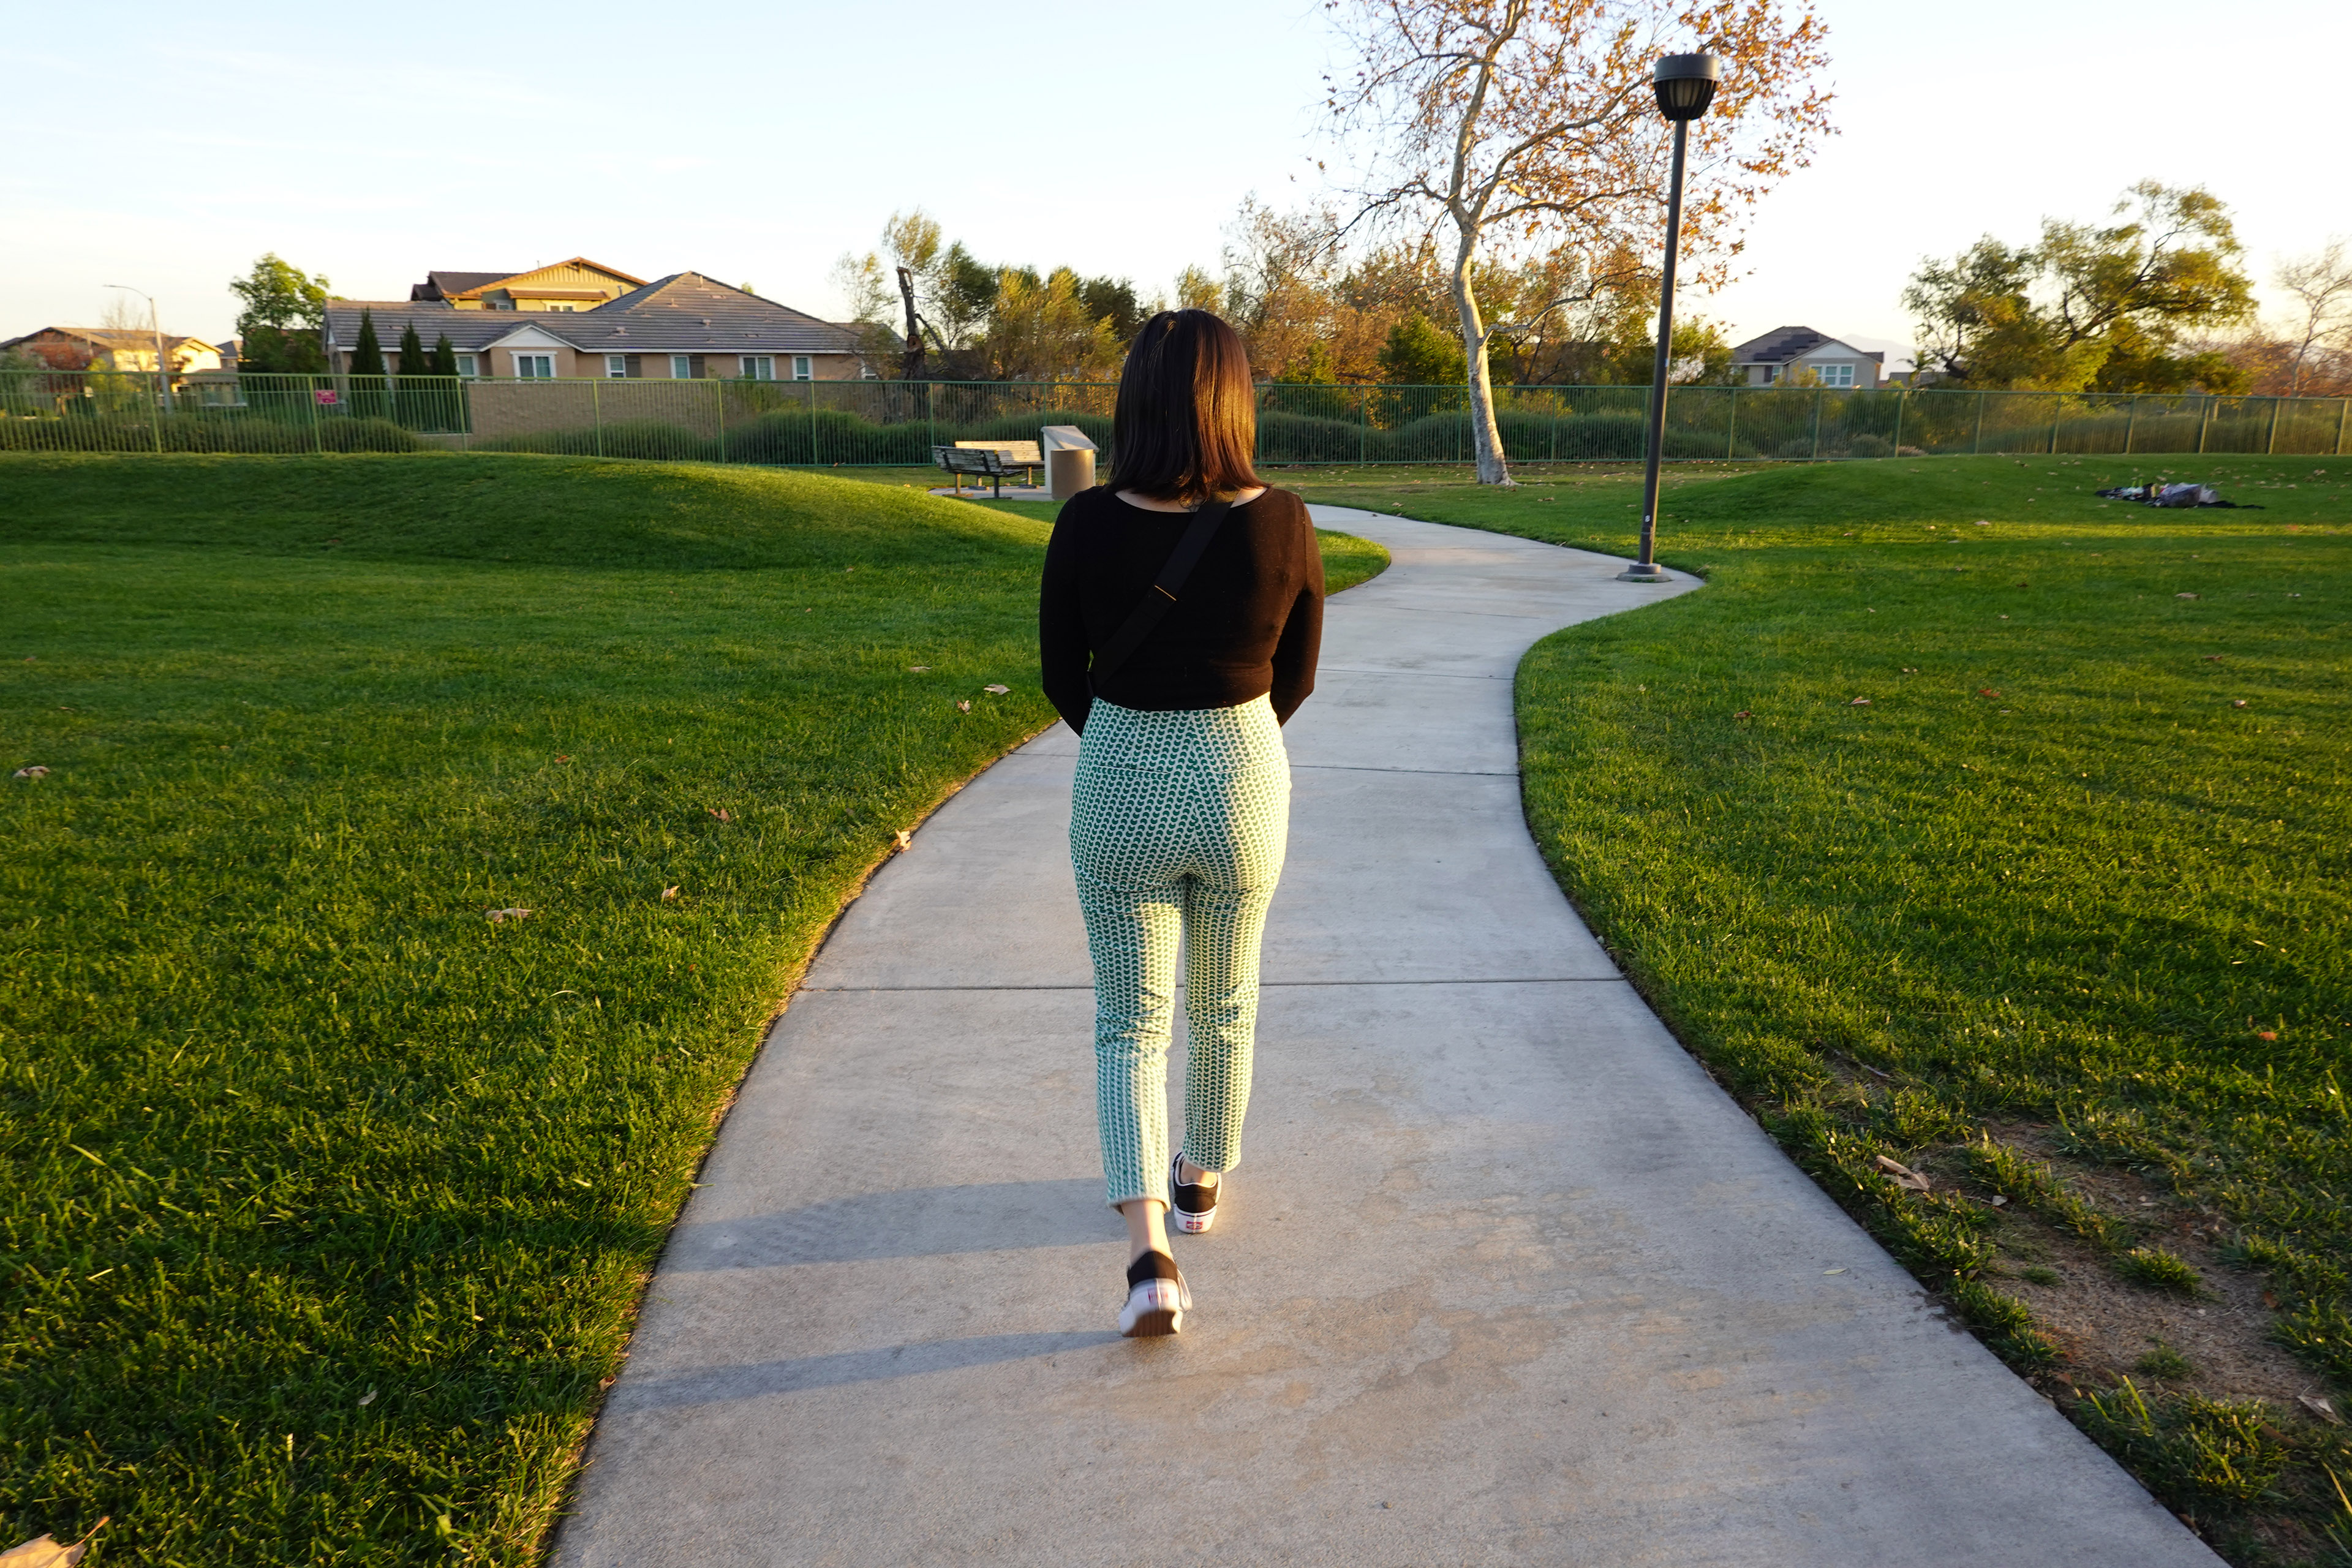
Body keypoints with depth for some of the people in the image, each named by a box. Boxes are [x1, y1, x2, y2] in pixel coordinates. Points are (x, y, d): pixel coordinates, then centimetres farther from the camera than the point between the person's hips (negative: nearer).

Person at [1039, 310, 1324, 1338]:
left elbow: (1062, 675, -2)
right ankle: (1203, 1178, 43)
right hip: (1246, 787, 1)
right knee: (1224, 1005, 23)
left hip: (1120, 790, -1)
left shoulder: (1088, 525, -14)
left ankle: (1148, 1254, -1)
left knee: (1131, 1025, 11)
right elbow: (1297, 676, 1)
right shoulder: (1284, 524, -12)